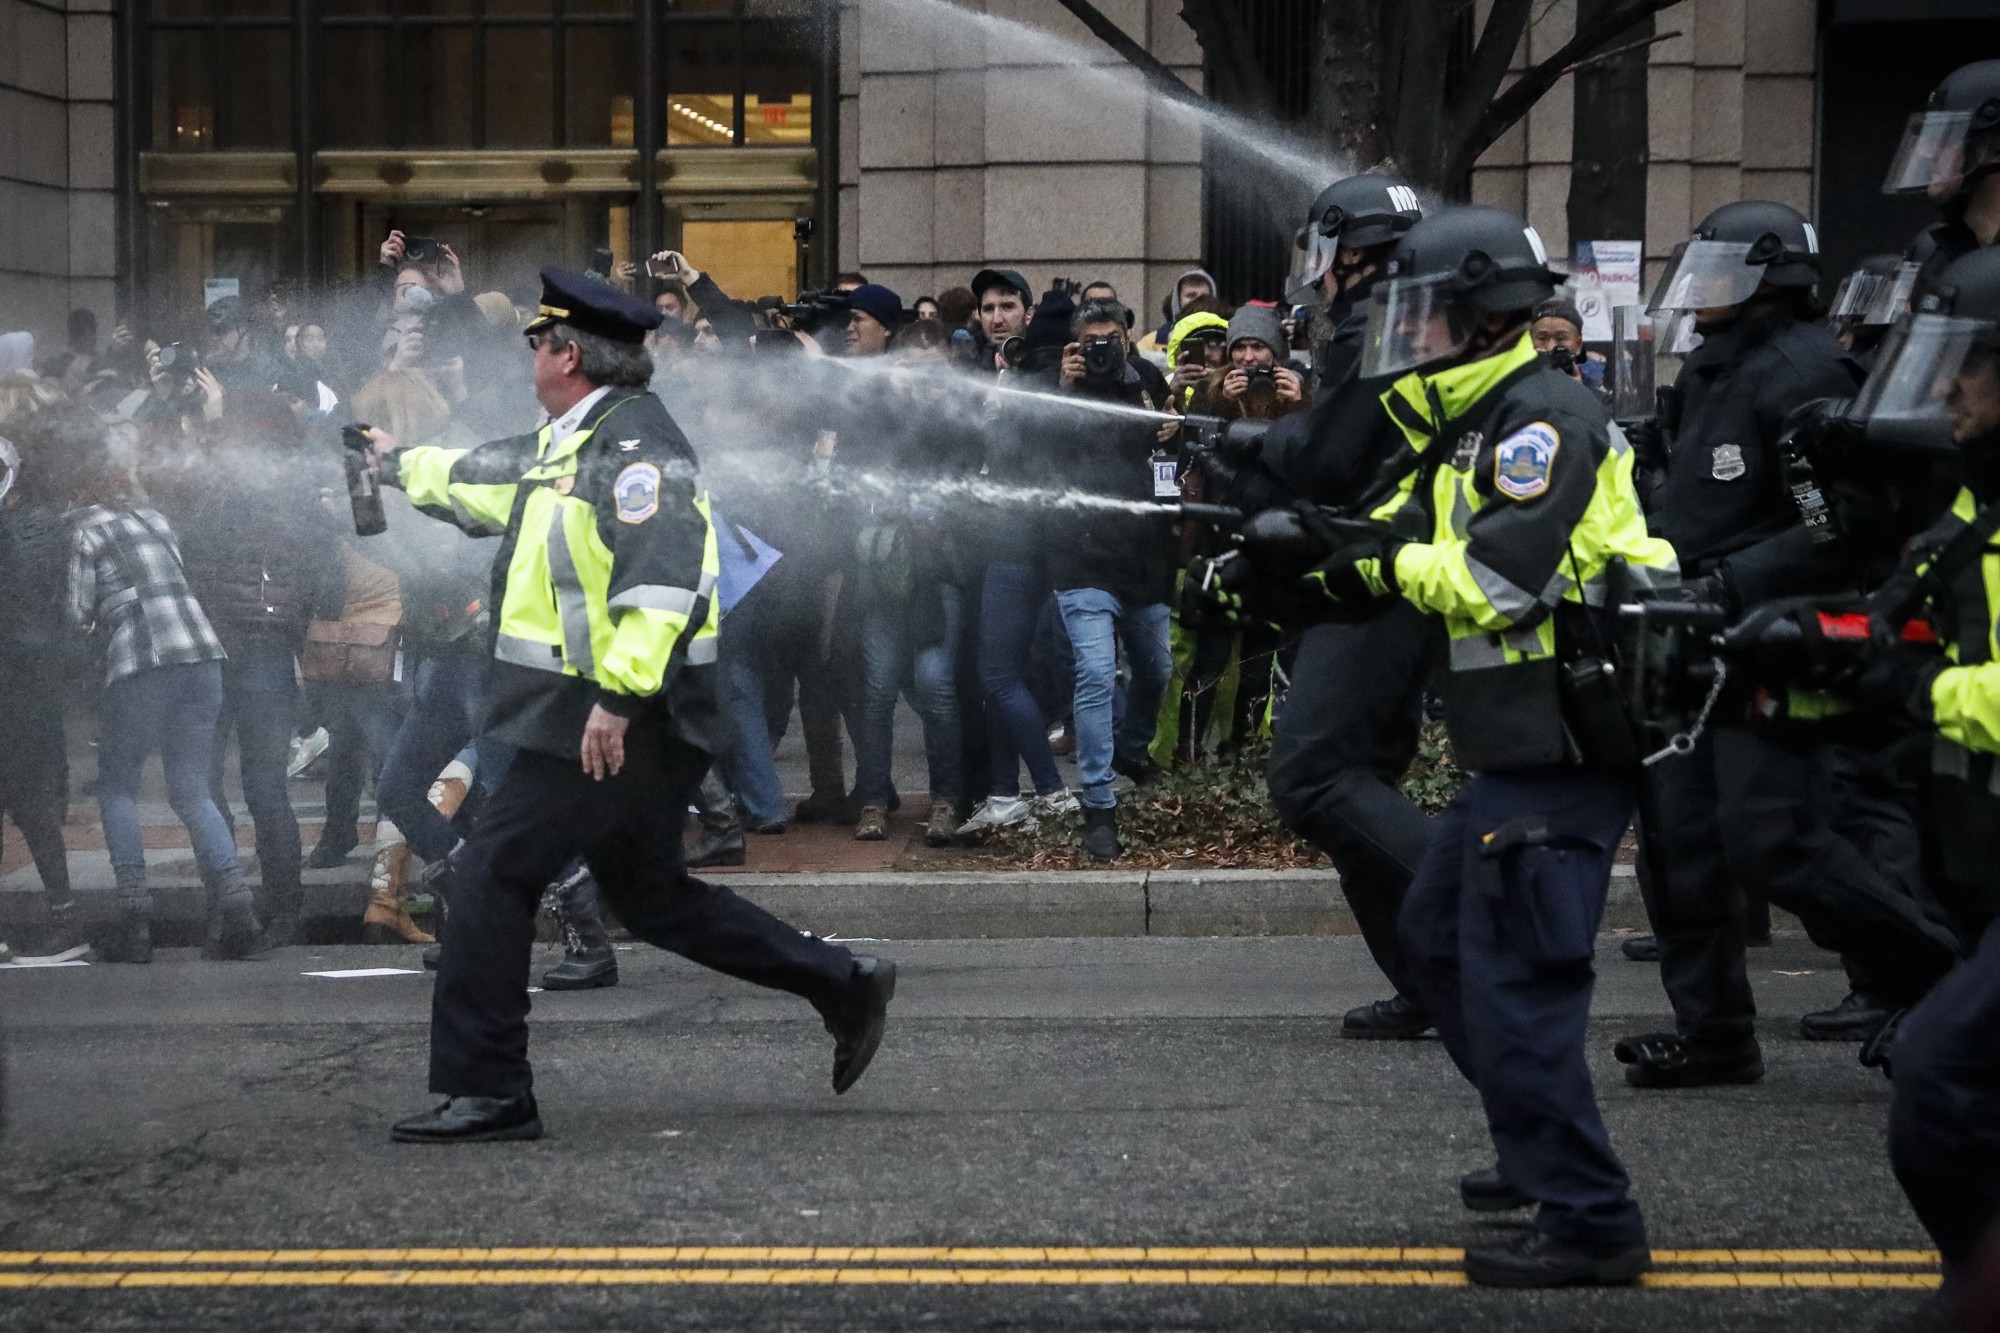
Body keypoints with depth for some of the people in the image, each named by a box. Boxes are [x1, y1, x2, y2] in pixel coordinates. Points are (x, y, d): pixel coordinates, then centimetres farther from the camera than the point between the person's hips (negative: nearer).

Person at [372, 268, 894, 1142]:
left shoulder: (634, 445, -15)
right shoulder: (568, 445, 17)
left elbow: (662, 577, -27)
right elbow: (485, 479, 38)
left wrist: (617, 696, -31)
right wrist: (402, 466, 52)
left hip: (620, 717, -10)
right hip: (597, 709, 10)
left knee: (495, 871, -8)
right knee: (648, 897, 15)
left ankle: (486, 1093, -3)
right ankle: (842, 986, 20)